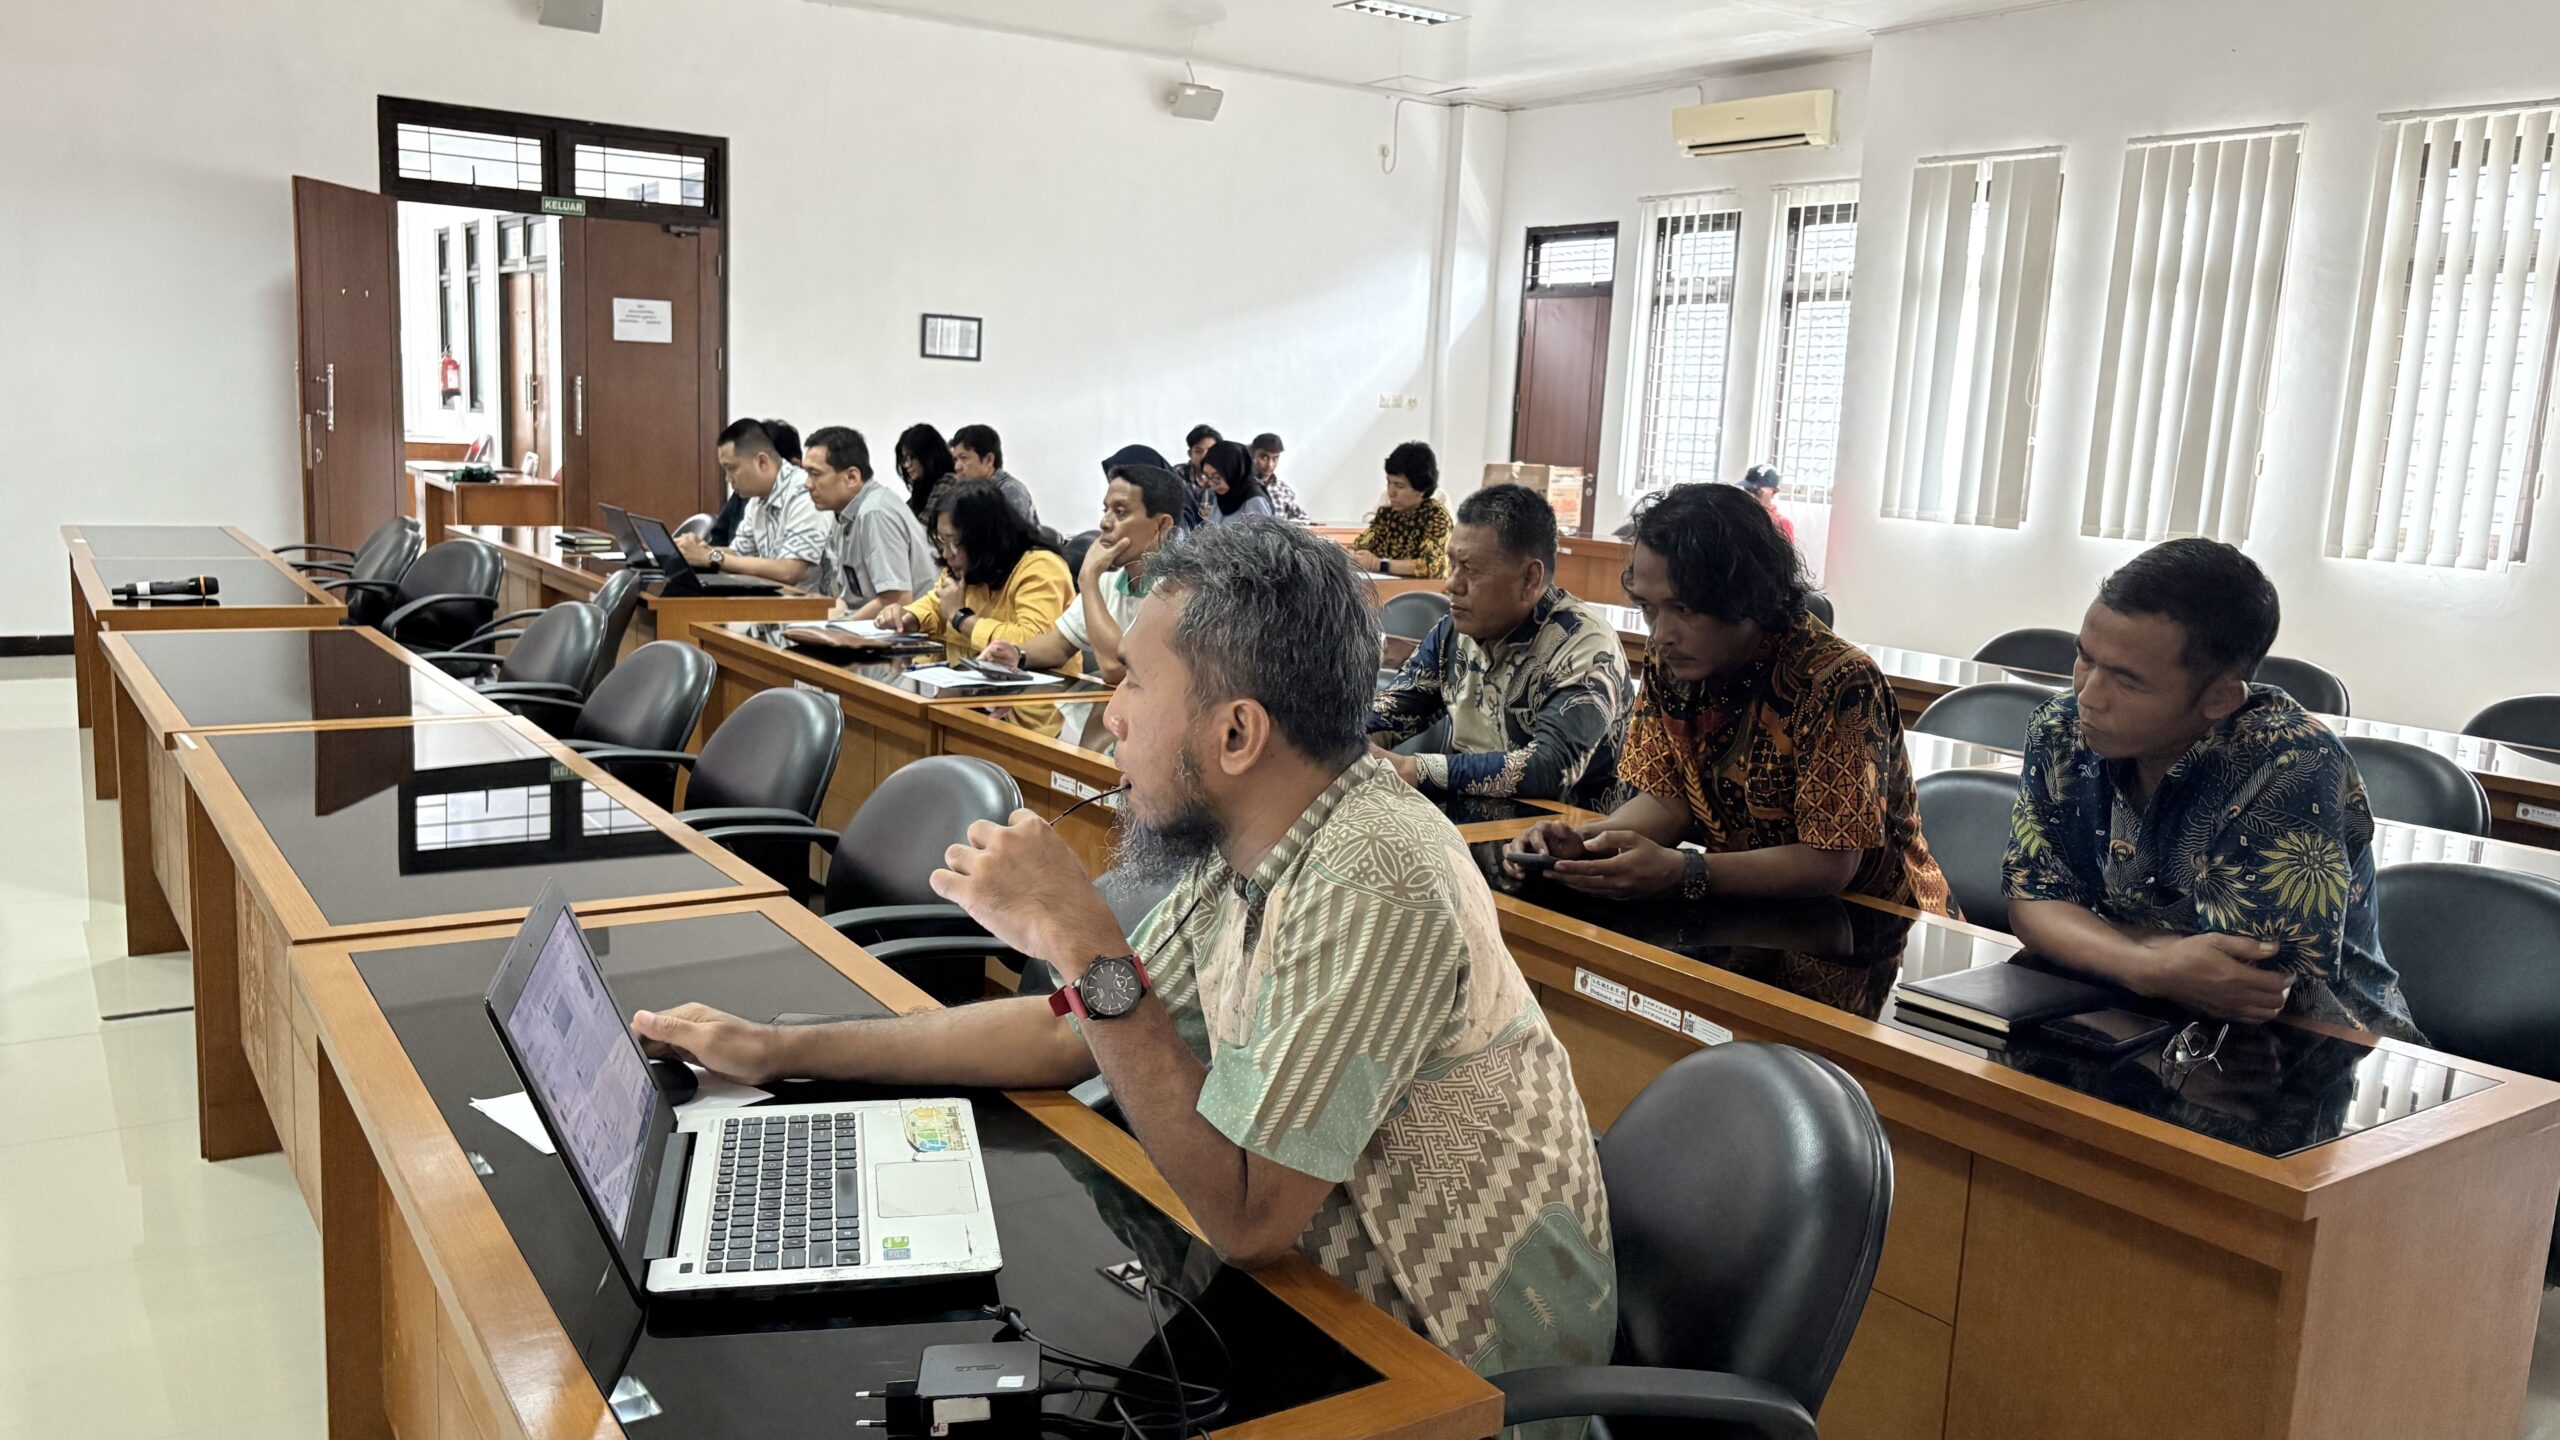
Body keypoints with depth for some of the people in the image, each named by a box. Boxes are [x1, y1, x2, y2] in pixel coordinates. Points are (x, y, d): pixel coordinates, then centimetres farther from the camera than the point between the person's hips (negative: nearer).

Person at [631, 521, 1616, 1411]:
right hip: (1328, 1290, 7)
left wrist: (1086, 948, -30)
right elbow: (1072, 1034, 5)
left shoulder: (1369, 886, -31)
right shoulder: (1244, 847, -3)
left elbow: (1245, 1219, -28)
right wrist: (781, 1051, 4)